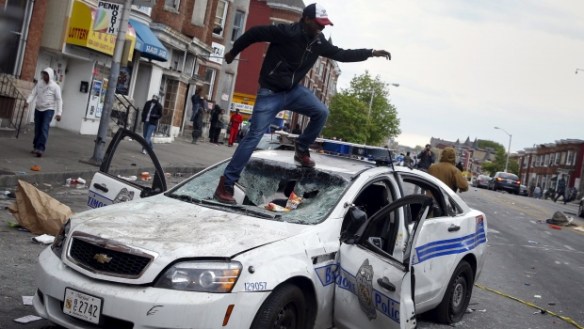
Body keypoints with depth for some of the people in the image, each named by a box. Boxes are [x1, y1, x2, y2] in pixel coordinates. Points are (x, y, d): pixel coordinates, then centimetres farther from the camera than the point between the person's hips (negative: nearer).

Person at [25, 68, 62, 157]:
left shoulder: (55, 86, -7)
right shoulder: (39, 83, 3)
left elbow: (59, 100, -8)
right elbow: (33, 94, 0)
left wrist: (59, 113, -15)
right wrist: (28, 101, -20)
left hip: (49, 110, -4)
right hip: (38, 109, 4)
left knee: (44, 129, -14)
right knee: (37, 129, 9)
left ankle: (40, 149, -17)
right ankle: (36, 147, 20)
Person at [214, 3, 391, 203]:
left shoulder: (318, 41, 1)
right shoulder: (286, 32, -20)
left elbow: (341, 54, 10)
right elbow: (254, 33, -12)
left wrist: (371, 53, 6)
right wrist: (233, 52, -1)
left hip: (293, 90, 7)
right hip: (270, 93, -6)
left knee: (321, 112, -12)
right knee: (254, 136, -12)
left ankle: (301, 149, 10)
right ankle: (226, 184, -7)